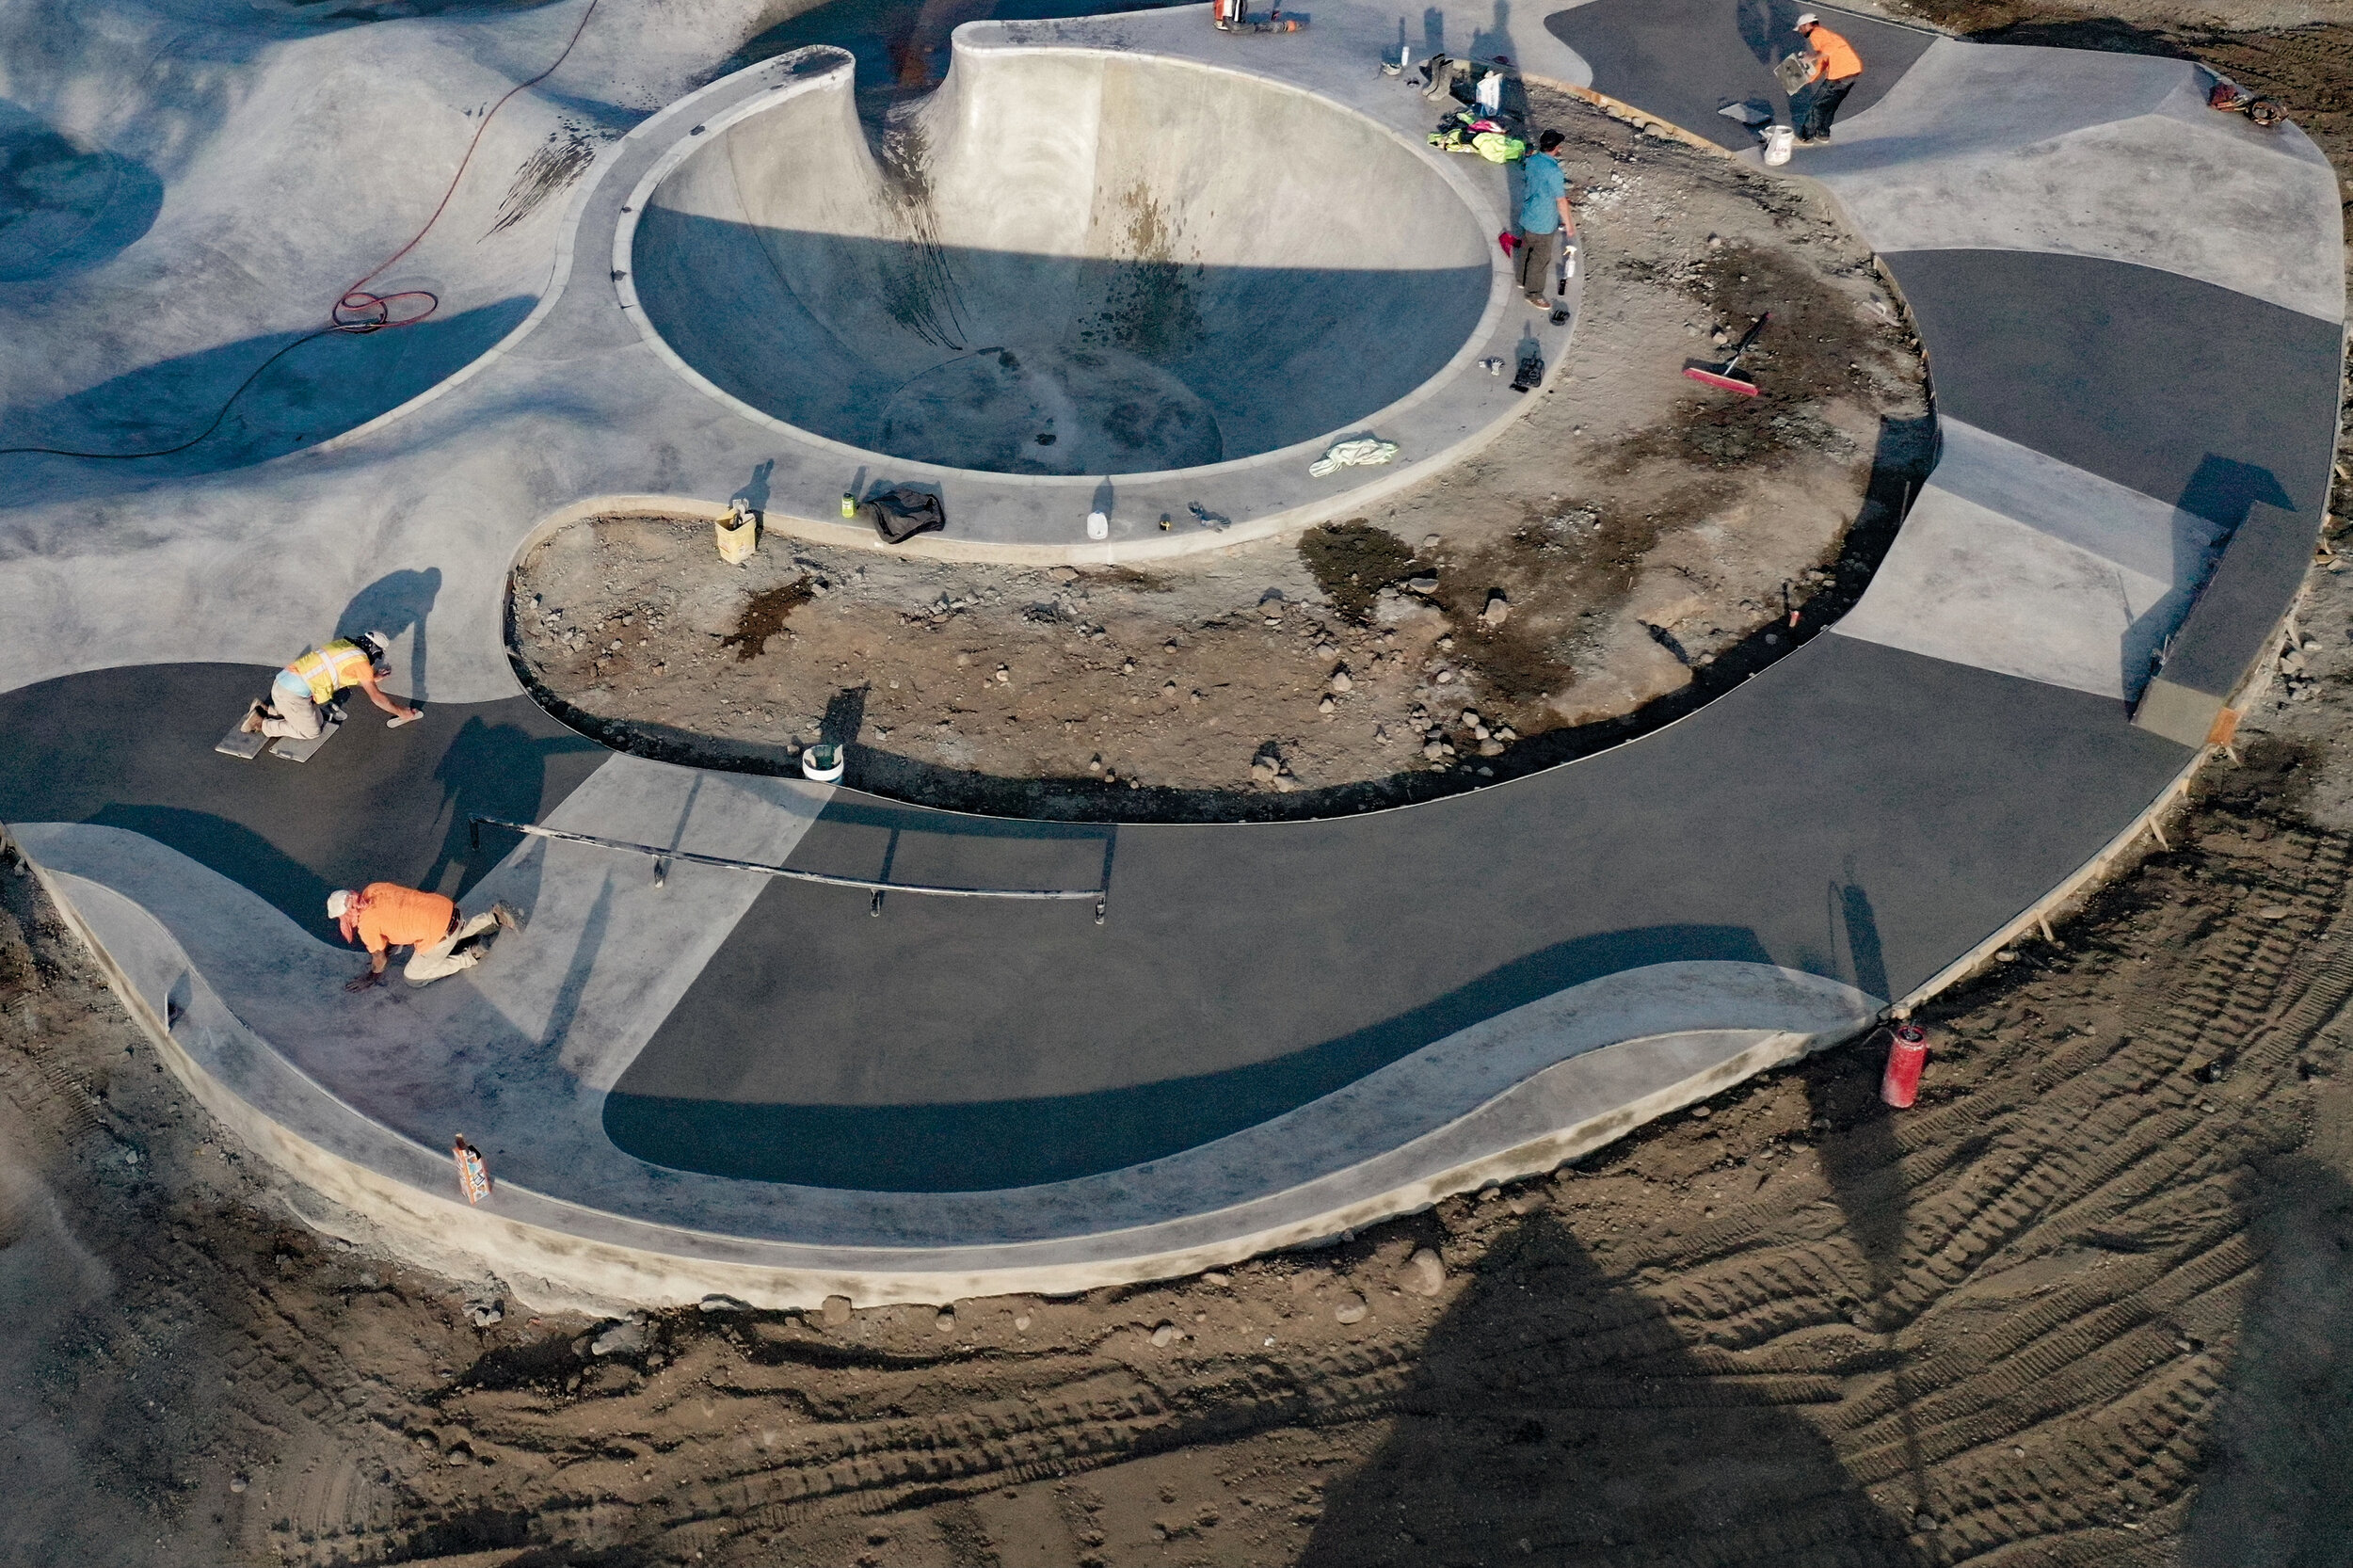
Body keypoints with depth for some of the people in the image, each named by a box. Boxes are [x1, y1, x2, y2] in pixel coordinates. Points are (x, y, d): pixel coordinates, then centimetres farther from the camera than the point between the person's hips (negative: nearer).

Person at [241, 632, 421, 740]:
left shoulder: (343, 644, 14)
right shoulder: (361, 660, -9)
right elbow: (376, 697, -4)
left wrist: (375, 677, 35)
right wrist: (403, 712, 6)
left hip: (281, 681, 8)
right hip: (293, 694, -8)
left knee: (317, 720, 20)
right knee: (311, 732, 9)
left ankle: (265, 710, 19)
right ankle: (261, 724, 5)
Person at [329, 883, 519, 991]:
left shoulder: (367, 924, -14)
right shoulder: (372, 890, 7)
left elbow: (379, 959, 1)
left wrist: (372, 977, 20)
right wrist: (386, 951, 32)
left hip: (439, 934, -8)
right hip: (447, 908, 8)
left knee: (412, 978, 9)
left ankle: (470, 957, 4)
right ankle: (493, 916, 23)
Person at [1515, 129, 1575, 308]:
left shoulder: (1531, 160, -7)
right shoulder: (1553, 171, -30)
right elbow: (1561, 201, -24)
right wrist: (1569, 225, -14)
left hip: (1527, 217, 8)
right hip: (1543, 224, -8)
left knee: (1527, 249, 26)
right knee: (1541, 258, 9)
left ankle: (1523, 280, 45)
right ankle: (1534, 293, 22)